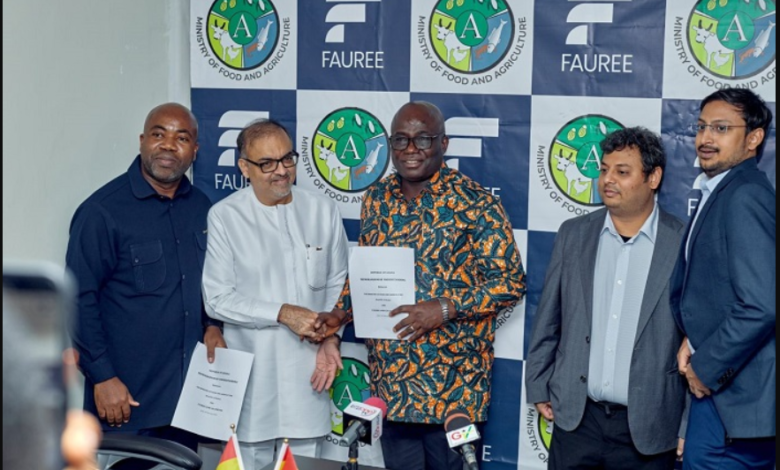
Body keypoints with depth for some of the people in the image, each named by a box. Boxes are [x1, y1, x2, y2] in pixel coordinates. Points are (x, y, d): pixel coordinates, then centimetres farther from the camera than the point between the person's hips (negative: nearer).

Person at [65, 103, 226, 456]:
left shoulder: (201, 207, 7)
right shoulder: (103, 211, -12)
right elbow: (79, 300, -13)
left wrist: (211, 325, 2)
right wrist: (102, 377, -15)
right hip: (127, 397, -6)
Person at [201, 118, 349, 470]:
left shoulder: (322, 211, 4)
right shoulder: (225, 216, -6)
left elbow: (338, 285, 11)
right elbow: (218, 299, -8)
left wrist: (330, 339, -3)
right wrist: (283, 313, -15)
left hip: (309, 373, 3)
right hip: (251, 374, -2)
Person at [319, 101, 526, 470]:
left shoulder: (475, 203, -9)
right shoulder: (377, 200, 8)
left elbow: (511, 281, -10)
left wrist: (445, 308, -21)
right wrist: (341, 313, 0)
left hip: (451, 379, -5)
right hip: (390, 376, 5)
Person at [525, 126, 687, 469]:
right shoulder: (573, 234, 4)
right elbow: (547, 322, 10)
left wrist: (691, 427, -1)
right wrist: (538, 388, 8)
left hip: (647, 427, -2)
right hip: (576, 418, 3)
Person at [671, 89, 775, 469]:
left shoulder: (745, 197, -18)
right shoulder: (721, 193, 12)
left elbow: (760, 306, -26)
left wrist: (706, 368, -15)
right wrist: (695, 342, 1)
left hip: (733, 393, -9)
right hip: (713, 381, 9)